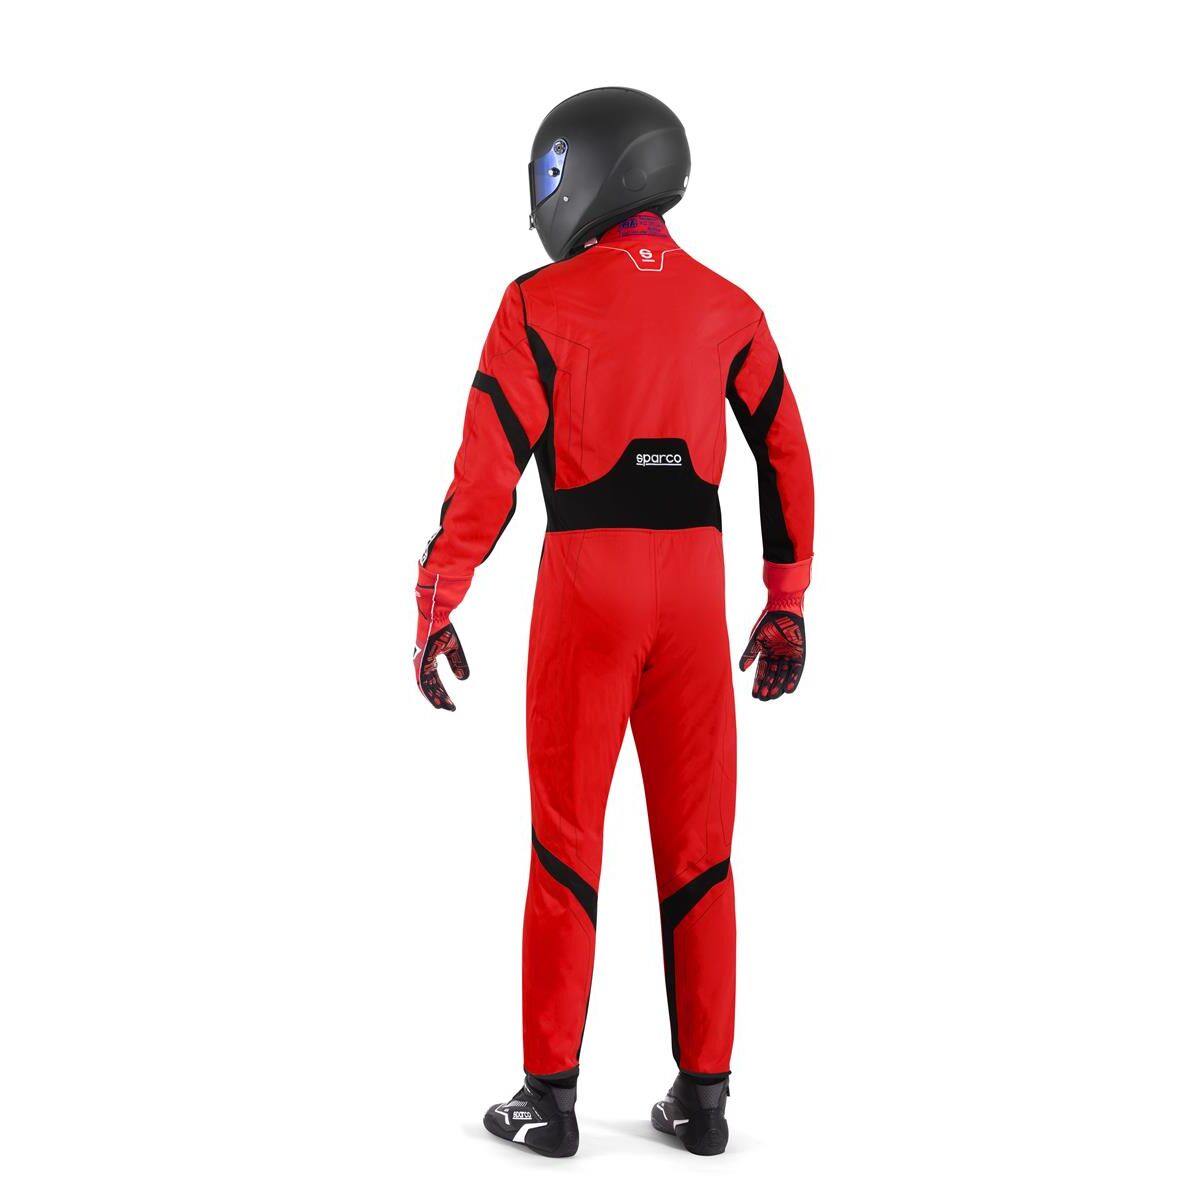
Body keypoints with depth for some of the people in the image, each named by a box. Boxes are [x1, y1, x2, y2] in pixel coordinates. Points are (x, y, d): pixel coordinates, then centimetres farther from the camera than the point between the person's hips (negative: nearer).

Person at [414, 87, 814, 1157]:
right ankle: (703, 1096, 12)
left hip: (586, 582, -3)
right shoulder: (727, 308, 10)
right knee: (697, 841, 8)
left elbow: (489, 467, -10)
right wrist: (787, 605, 18)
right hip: (695, 583, 3)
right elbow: (787, 457, 11)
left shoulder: (542, 304, -4)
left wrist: (436, 610, -6)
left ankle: (551, 1097, 8)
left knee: (567, 840, 4)